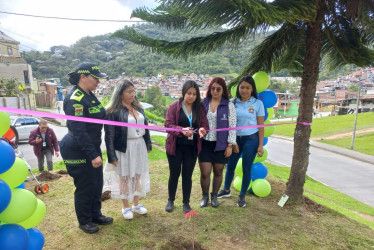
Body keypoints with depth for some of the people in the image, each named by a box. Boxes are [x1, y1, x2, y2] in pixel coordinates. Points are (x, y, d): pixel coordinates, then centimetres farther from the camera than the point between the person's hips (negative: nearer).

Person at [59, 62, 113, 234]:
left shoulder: (90, 96, 8)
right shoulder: (75, 99, -21)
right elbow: (79, 131, -24)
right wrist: (93, 155, -25)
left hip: (93, 146, 9)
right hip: (78, 150, -9)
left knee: (97, 183, 18)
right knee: (85, 187, 5)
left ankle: (96, 214, 36)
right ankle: (84, 221, 27)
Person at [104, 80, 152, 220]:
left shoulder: (138, 108, 8)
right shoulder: (113, 111, -12)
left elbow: (145, 126, 15)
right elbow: (109, 135, -13)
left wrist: (148, 144, 15)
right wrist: (112, 156, -14)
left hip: (140, 146, 6)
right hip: (124, 149, -6)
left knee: (137, 176, 15)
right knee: (124, 177, 8)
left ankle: (136, 204, 34)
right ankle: (125, 207, 28)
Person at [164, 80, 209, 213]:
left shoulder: (200, 108, 2)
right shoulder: (174, 106, -5)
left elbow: (204, 125, 0)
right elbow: (168, 124, -11)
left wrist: (202, 130, -25)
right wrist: (182, 130, -30)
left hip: (192, 147, 2)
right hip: (175, 146, -1)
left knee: (187, 175, 10)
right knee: (174, 174, 10)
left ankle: (186, 202, 28)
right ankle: (171, 201, 31)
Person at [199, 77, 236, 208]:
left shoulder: (229, 106, -3)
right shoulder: (203, 103, 3)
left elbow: (232, 126, -3)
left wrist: (230, 145, -6)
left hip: (221, 144, -1)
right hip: (205, 143, 1)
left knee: (218, 172, 12)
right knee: (205, 173, 1)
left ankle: (214, 196, 35)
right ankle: (205, 196, 28)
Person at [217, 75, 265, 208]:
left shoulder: (257, 103, -4)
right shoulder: (233, 102, -1)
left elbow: (261, 126, -2)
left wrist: (260, 145, -5)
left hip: (251, 139, -2)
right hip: (235, 138, 2)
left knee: (246, 168, 8)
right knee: (230, 165, 14)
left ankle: (242, 195, 28)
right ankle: (226, 190, 37)